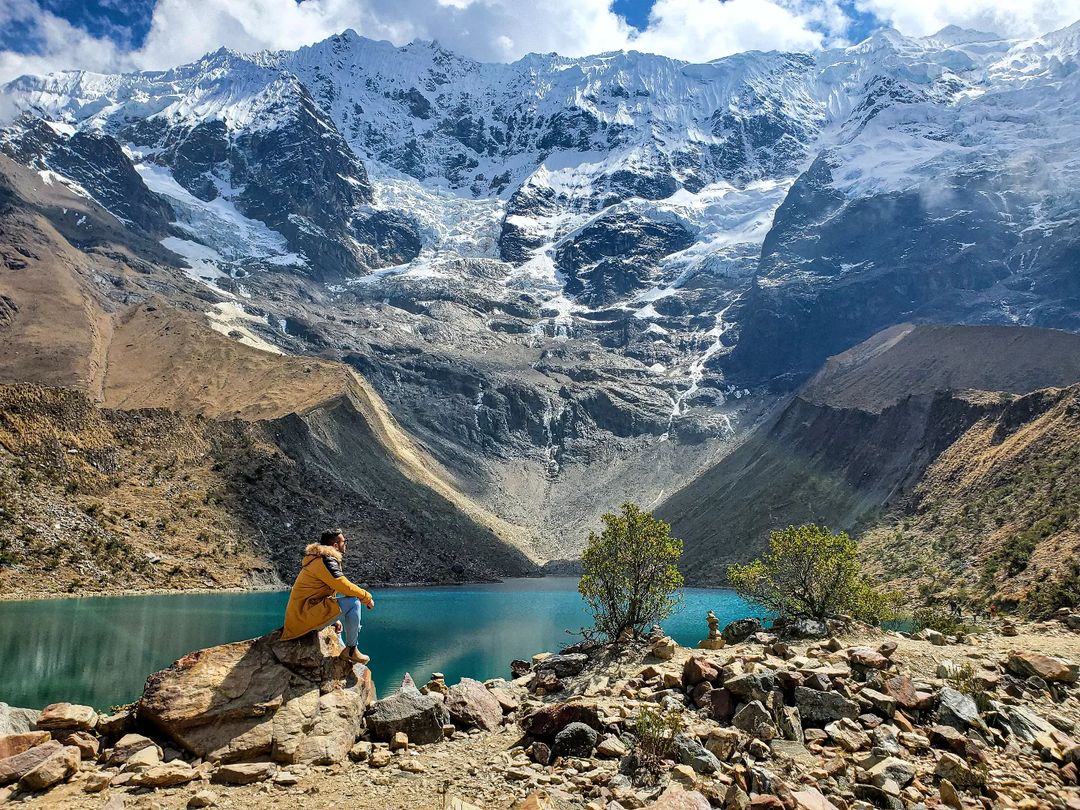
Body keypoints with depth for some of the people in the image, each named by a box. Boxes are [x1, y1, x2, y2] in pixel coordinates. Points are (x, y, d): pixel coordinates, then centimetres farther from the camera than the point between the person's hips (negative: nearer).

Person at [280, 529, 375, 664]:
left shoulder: (318, 559, 18)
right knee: (353, 602, -18)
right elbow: (346, 587, -19)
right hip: (304, 616, -11)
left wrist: (336, 619, 24)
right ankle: (351, 650, -9)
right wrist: (367, 598, -3)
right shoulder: (325, 560, -15)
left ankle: (342, 650, 32)